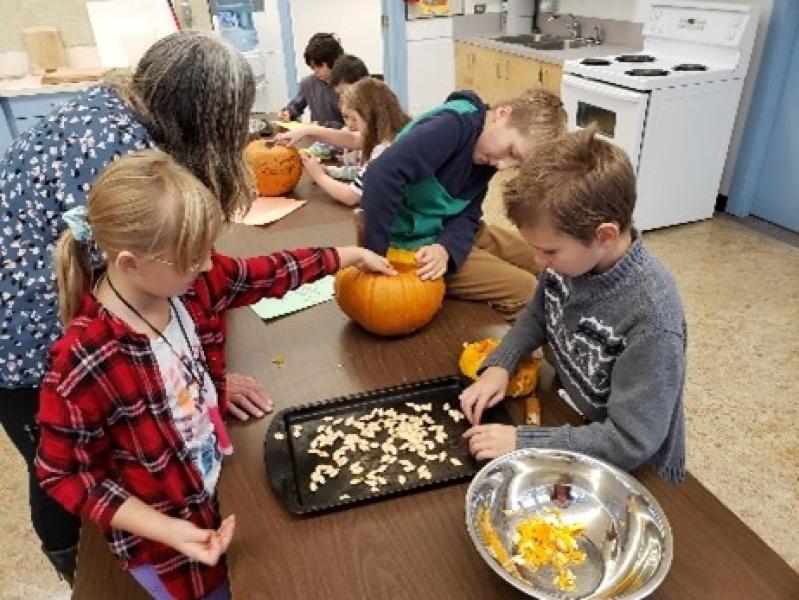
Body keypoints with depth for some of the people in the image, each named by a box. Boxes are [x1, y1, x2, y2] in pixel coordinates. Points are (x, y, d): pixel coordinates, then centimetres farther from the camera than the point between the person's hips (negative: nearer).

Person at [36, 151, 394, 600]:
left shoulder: (188, 283, -16)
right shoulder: (83, 364, -33)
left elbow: (266, 274, 0)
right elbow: (64, 475, -20)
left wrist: (348, 256, 8)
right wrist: (167, 530, -24)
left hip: (225, 480, 6)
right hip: (167, 542, -5)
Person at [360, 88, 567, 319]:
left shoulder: (485, 155, 2)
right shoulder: (455, 124, -26)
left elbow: (468, 215, -2)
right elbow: (382, 176, -37)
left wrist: (446, 249, -24)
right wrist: (375, 253, -32)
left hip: (446, 233, 9)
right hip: (411, 243, -9)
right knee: (525, 289, -11)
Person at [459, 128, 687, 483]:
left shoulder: (650, 315, -32)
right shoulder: (570, 257, -14)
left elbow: (631, 441, -26)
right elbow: (538, 316, 6)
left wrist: (522, 442, -26)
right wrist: (498, 366, -9)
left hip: (633, 469, -6)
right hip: (567, 419, 6)